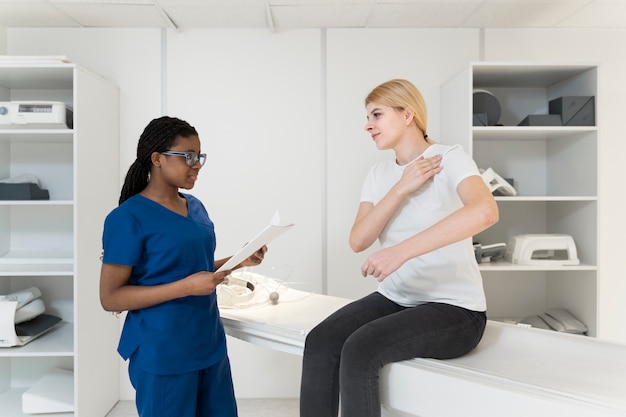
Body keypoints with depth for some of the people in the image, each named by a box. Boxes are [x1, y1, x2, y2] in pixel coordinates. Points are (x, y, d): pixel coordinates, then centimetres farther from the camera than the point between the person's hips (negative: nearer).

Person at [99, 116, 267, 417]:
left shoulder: (195, 206, 7)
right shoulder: (128, 218, -14)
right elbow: (110, 298, -15)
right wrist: (186, 287, -24)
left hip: (210, 344, 7)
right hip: (162, 355, -7)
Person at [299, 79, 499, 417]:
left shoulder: (450, 159, -10)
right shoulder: (378, 174, 8)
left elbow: (485, 211, -32)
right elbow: (358, 241, -5)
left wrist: (401, 251, -39)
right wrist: (403, 188, -14)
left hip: (454, 309, -5)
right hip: (395, 299, 6)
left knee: (359, 350, -28)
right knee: (319, 342, -19)